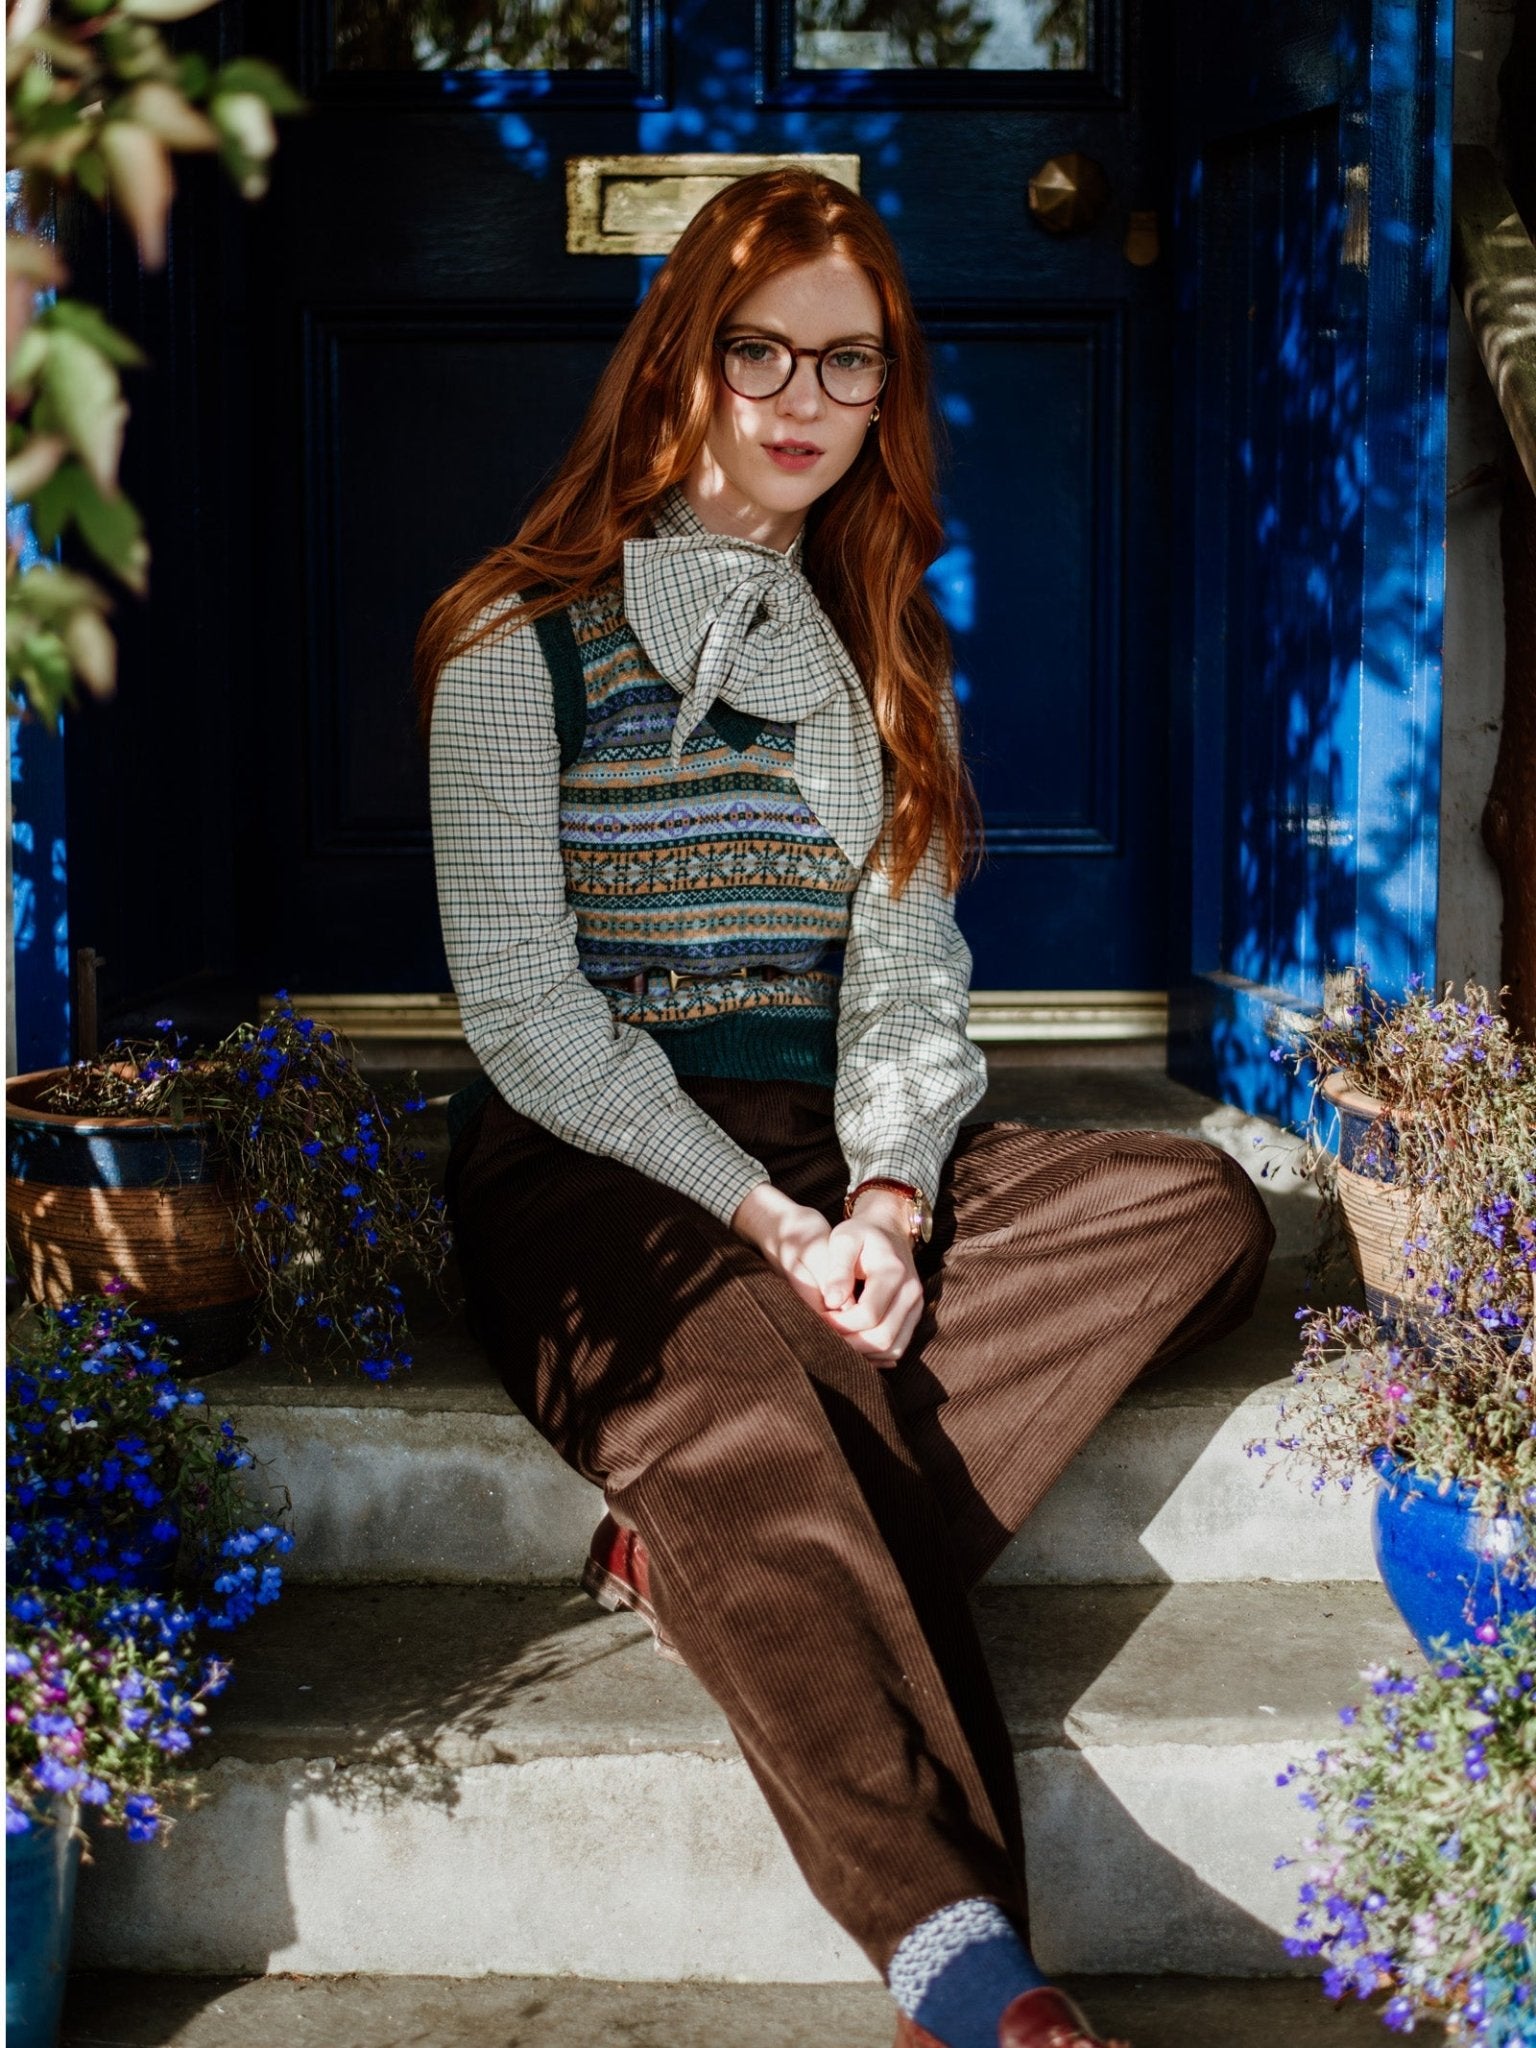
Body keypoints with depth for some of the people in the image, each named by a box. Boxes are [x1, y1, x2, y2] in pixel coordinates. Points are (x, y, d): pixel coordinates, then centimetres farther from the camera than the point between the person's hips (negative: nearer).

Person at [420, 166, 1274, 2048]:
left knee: (1205, 1211, -19)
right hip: (590, 1179, -5)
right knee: (742, 1399, -38)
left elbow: (905, 990, 11)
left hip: (824, 1164, 5)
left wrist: (886, 1198, -10)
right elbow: (525, 1017, -7)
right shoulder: (523, 651, -1)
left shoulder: (882, 663, 15)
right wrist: (758, 1217, -16)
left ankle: (728, 1547, -31)